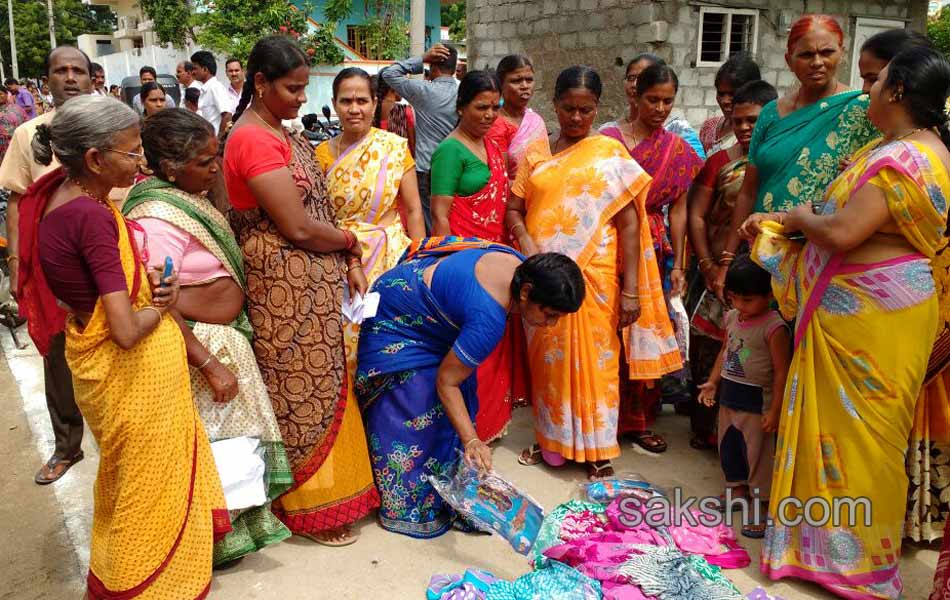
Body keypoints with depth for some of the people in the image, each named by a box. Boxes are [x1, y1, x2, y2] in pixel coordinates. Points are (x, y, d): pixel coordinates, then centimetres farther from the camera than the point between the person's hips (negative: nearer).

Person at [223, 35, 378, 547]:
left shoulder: (280, 134, 14)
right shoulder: (255, 140, -17)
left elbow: (315, 209, 11)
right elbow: (297, 226, -21)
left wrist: (346, 261, 0)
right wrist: (351, 242, -4)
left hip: (311, 283, 9)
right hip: (284, 288, -9)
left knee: (318, 386, 16)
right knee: (301, 392, 3)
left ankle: (328, 486, 32)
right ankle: (308, 506, 21)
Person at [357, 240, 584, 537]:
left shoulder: (520, 264, -16)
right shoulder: (489, 319, -40)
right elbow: (446, 382, -30)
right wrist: (471, 440, -33)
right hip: (394, 322, -9)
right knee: (416, 415, -8)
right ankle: (405, 506, 7)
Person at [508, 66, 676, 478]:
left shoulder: (610, 153, -1)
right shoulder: (535, 153, 8)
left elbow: (629, 223, -4)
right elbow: (513, 211, 7)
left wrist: (631, 289, -9)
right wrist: (527, 245, -14)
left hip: (593, 275, -2)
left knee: (593, 361, 4)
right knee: (547, 359, 11)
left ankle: (597, 450, 18)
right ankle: (550, 437, 29)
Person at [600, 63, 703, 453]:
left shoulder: (679, 151, 8)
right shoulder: (609, 138, 0)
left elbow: (678, 211, 6)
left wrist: (677, 265, 1)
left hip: (655, 251, 3)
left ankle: (639, 420, 20)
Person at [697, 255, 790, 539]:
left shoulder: (774, 328, -19)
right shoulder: (731, 318, 3)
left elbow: (781, 371, -17)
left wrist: (775, 409, -17)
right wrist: (713, 382, 8)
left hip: (757, 401, -8)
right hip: (729, 397, 8)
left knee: (758, 453, 2)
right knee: (728, 446, 20)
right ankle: (738, 488, 42)